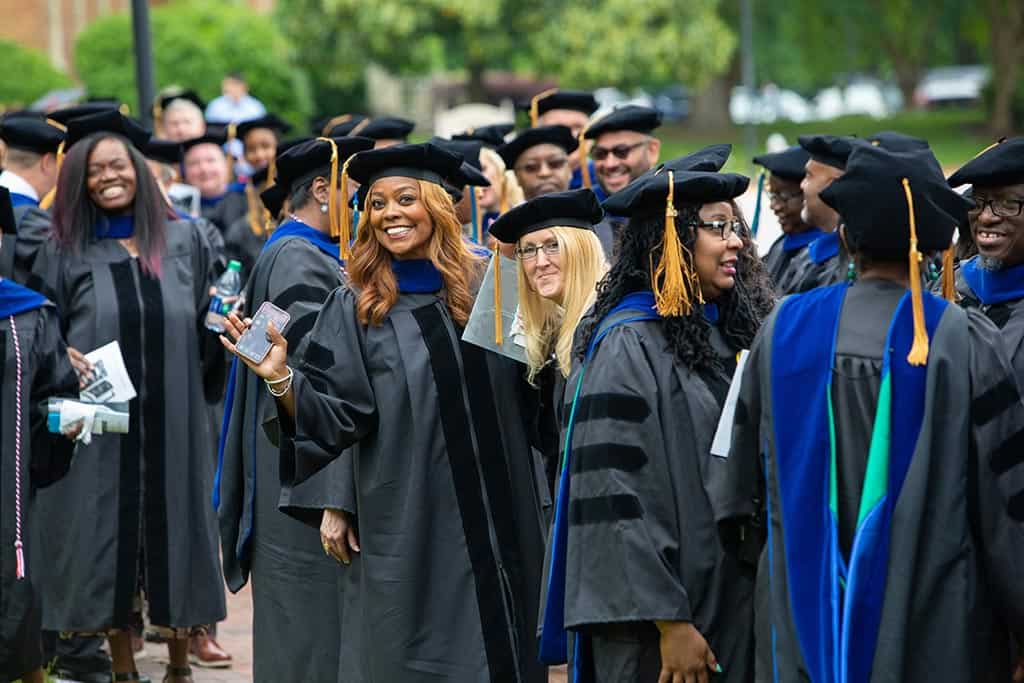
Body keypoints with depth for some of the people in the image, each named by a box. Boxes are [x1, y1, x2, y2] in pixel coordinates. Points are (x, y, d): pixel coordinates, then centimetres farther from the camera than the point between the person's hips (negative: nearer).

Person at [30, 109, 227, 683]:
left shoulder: (185, 241, 7)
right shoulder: (66, 250, 2)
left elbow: (209, 334, 13)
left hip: (173, 424, 1)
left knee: (175, 535, 6)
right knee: (106, 539, 3)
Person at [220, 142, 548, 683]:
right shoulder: (355, 308, -3)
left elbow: (526, 389, 10)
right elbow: (334, 417, -9)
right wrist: (281, 378, -25)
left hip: (498, 524, 3)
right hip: (405, 531, -2)